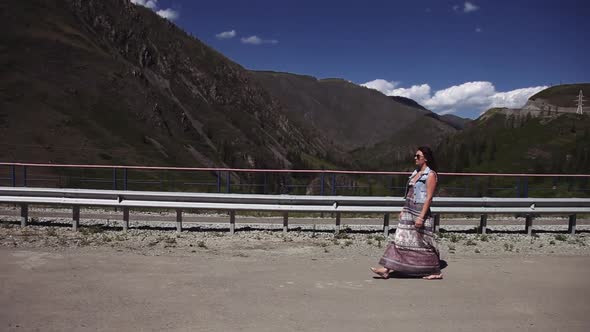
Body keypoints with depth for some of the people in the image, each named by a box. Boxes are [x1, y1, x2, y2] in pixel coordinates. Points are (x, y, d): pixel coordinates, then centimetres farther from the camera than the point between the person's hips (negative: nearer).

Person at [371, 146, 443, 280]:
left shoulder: (430, 175, -10)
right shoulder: (416, 173, 15)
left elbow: (428, 198, -16)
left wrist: (421, 217, -21)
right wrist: (403, 210, 17)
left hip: (421, 212, -8)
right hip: (408, 212, 8)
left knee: (425, 243, 2)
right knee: (400, 240, 5)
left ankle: (436, 272, 19)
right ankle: (386, 269, 4)